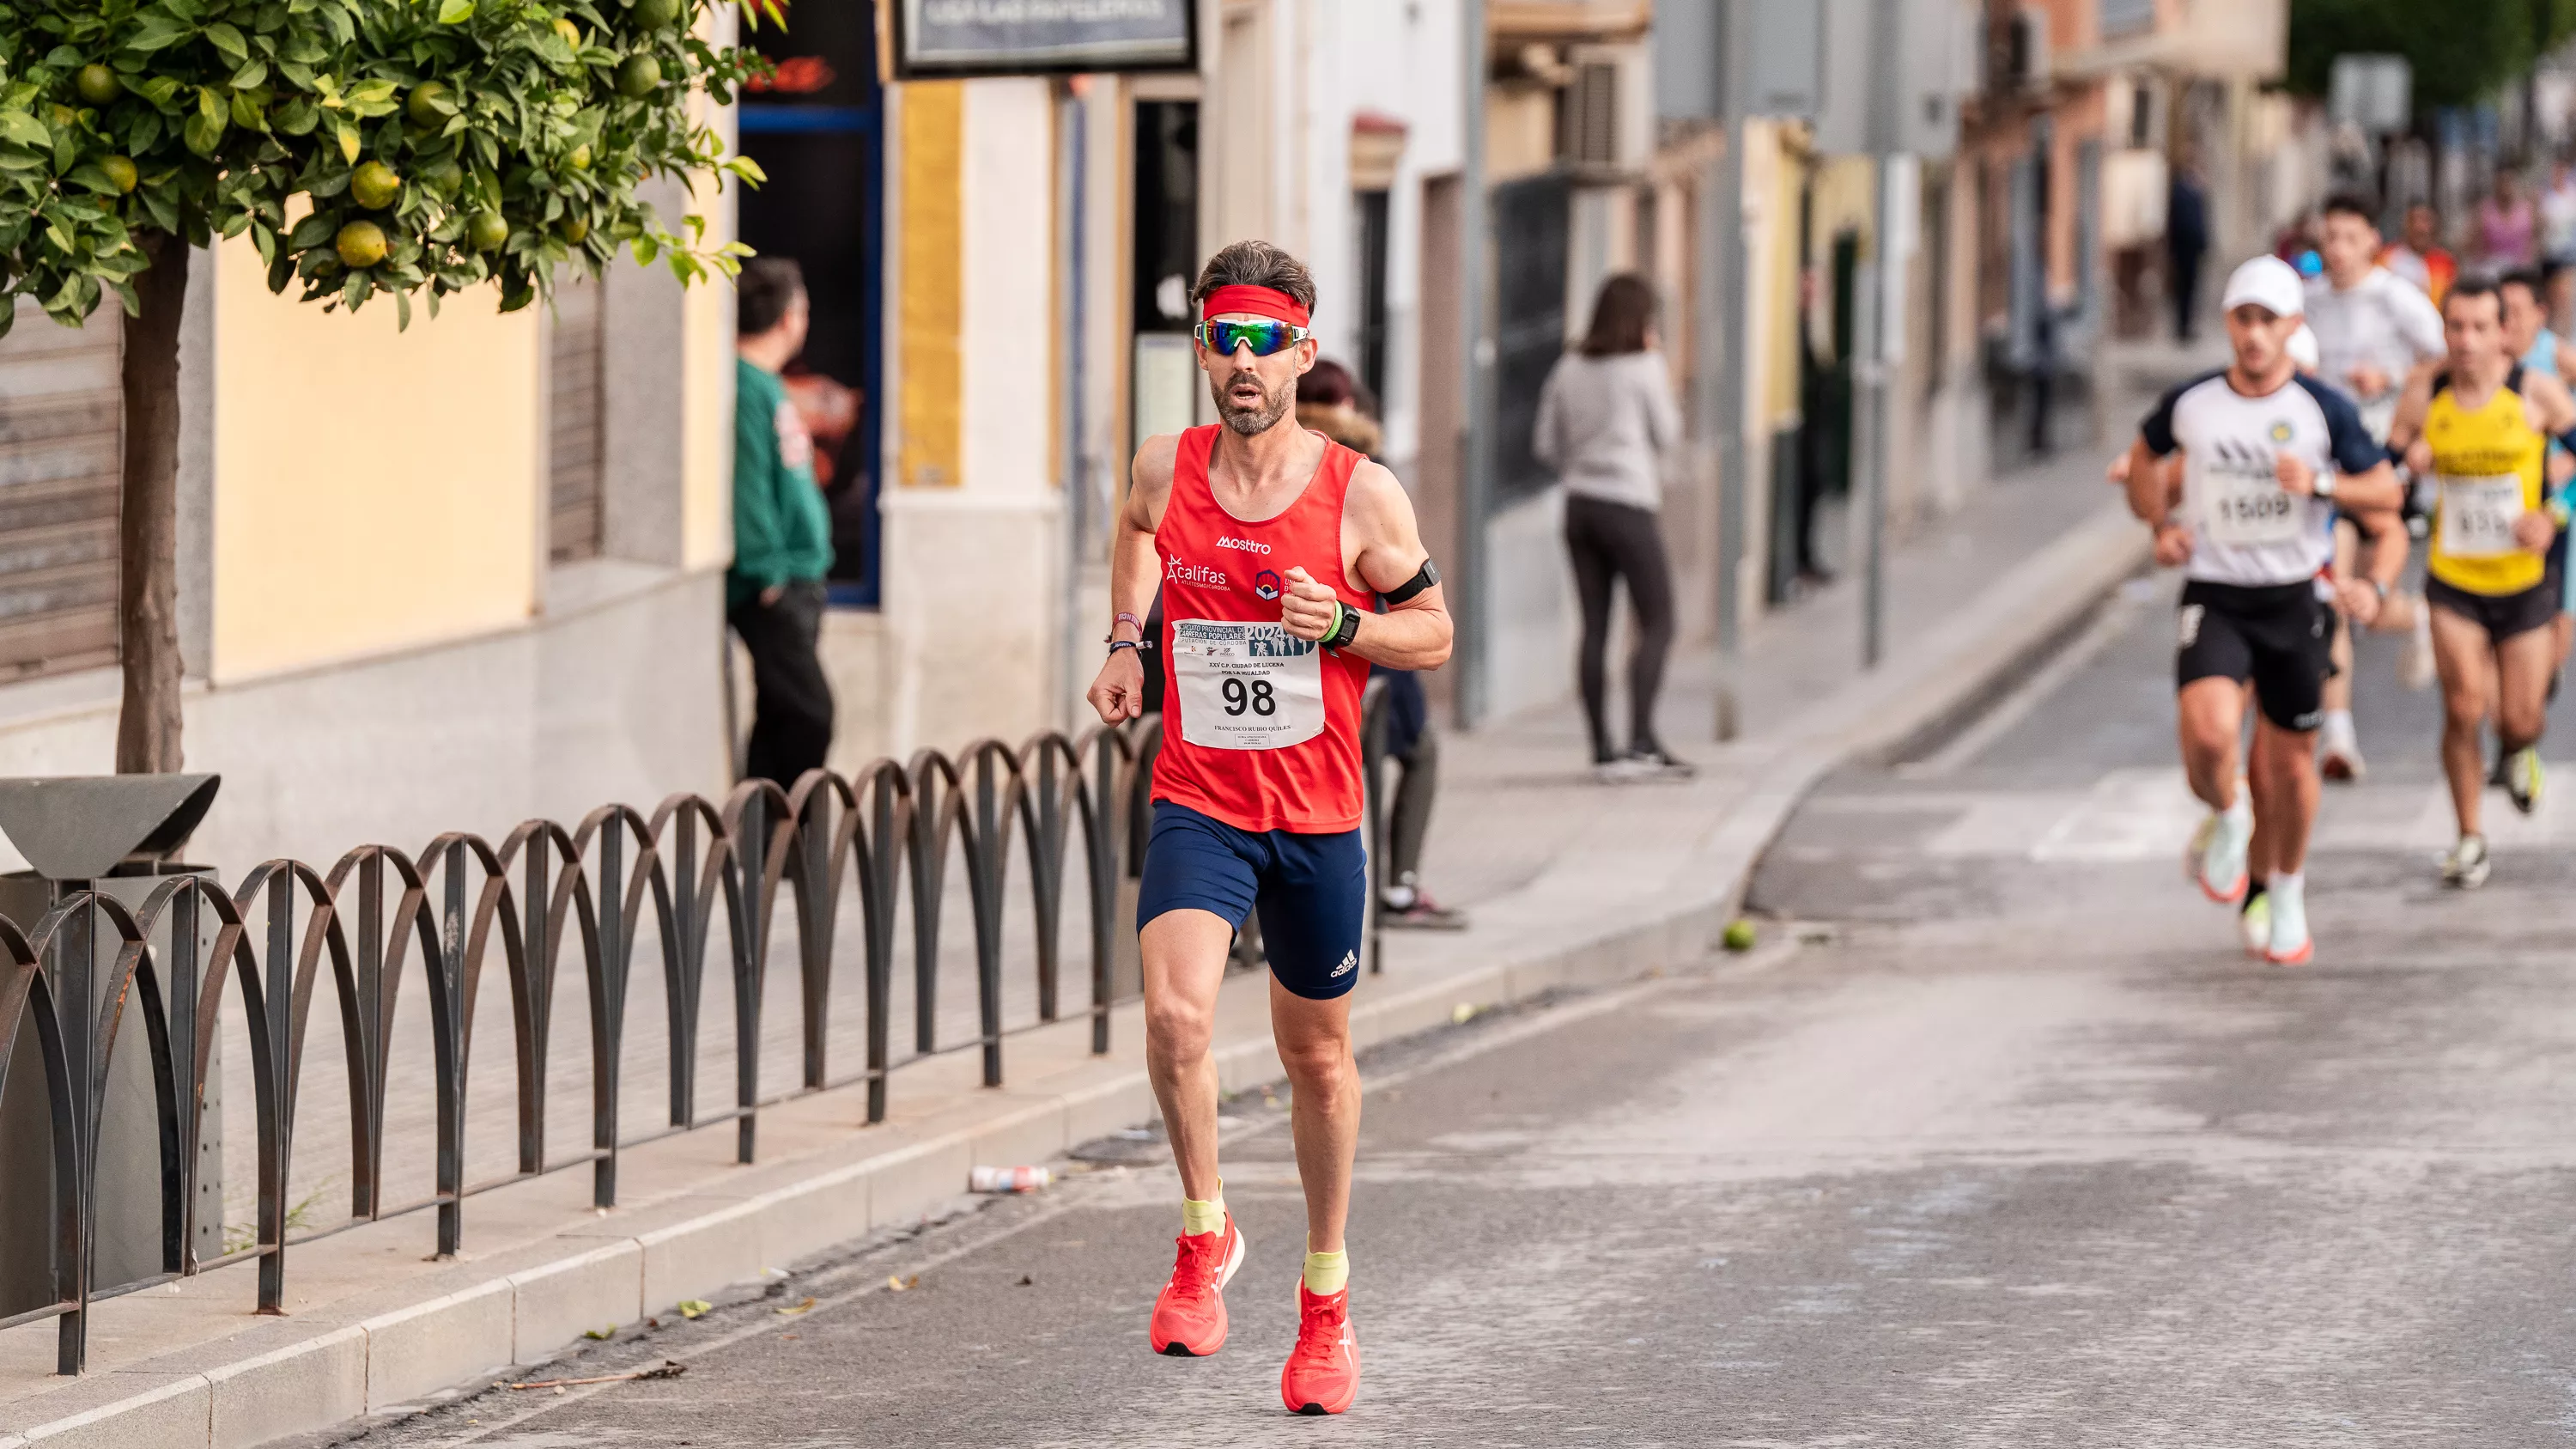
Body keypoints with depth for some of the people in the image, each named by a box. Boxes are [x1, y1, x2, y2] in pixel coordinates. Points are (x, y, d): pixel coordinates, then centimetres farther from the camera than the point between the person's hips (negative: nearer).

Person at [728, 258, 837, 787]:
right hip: (771, 585, -10)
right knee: (807, 713, -14)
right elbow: (746, 485, -20)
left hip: (796, 581, 10)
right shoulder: (746, 387, -14)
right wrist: (766, 572, -20)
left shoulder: (766, 385, 17)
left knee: (783, 717, 11)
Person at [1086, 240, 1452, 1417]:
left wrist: (1342, 625, -17)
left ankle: (1326, 1299, 31)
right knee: (1174, 1012, -24)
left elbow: (1433, 633, 2)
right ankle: (1204, 1236, -2)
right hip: (1196, 804, 0)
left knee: (1316, 1054, 13)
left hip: (1317, 817, 0)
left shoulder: (1360, 494, -9)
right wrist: (1125, 644, 11)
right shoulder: (1165, 471, -3)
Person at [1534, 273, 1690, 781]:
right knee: (1657, 623, -2)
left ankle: (1603, 746, 5)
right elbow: (1667, 432, 1)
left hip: (1580, 504, 6)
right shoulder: (1644, 367, -7)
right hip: (1629, 505, -6)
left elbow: (1546, 443, 10)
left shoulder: (1569, 369, 9)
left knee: (1594, 627, 5)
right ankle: (1641, 739, -14)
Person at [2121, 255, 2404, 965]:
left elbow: (2386, 492, -1)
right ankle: (2226, 819, 10)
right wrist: (2161, 526, 5)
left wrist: (2320, 485, -18)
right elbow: (2145, 458, 20)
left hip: (2294, 599, 0)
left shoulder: (2324, 410, -5)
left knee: (2290, 762, 8)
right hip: (2213, 596, 0)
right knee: (2208, 734, -24)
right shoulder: (2191, 404, 0)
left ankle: (2285, 892, 32)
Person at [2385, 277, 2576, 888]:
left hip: (2524, 580, 0)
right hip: (2454, 582, 0)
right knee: (2464, 707, -10)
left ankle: (2517, 751, 44)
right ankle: (2469, 838, 7)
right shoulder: (2425, 397, -5)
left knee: (2519, 719, 4)